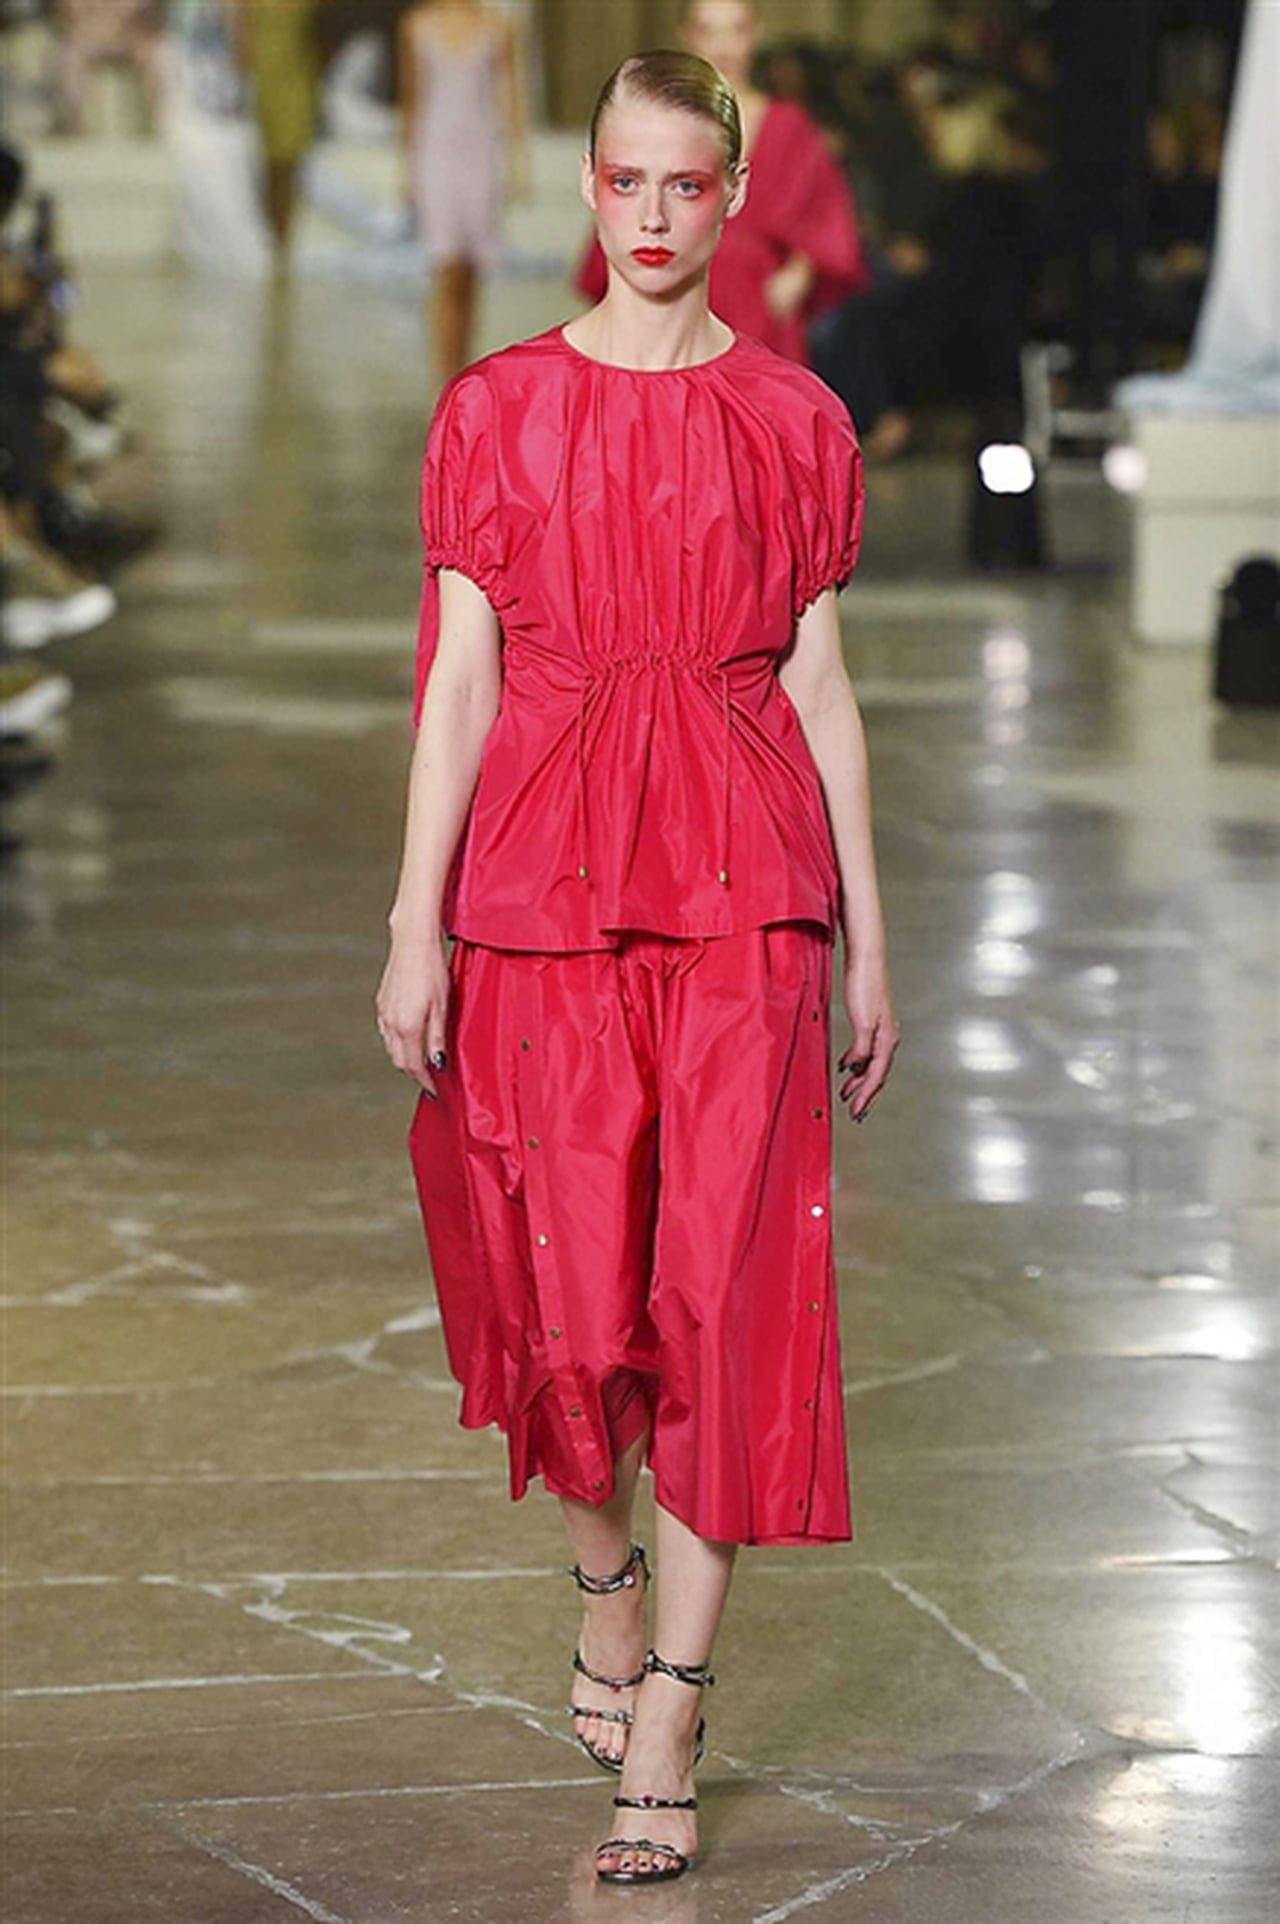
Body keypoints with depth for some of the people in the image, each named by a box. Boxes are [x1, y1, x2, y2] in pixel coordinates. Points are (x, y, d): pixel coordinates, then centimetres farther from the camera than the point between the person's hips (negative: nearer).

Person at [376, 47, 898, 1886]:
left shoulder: (795, 420, 6)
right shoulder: (497, 409, 4)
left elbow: (820, 685, 8)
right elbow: (459, 677, 3)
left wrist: (868, 942, 7)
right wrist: (416, 925, -3)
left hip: (740, 883, 0)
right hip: (543, 873, 0)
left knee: (718, 1280, -6)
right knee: (568, 1278, 4)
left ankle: (666, 1729, -4)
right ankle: (608, 1589, 33)